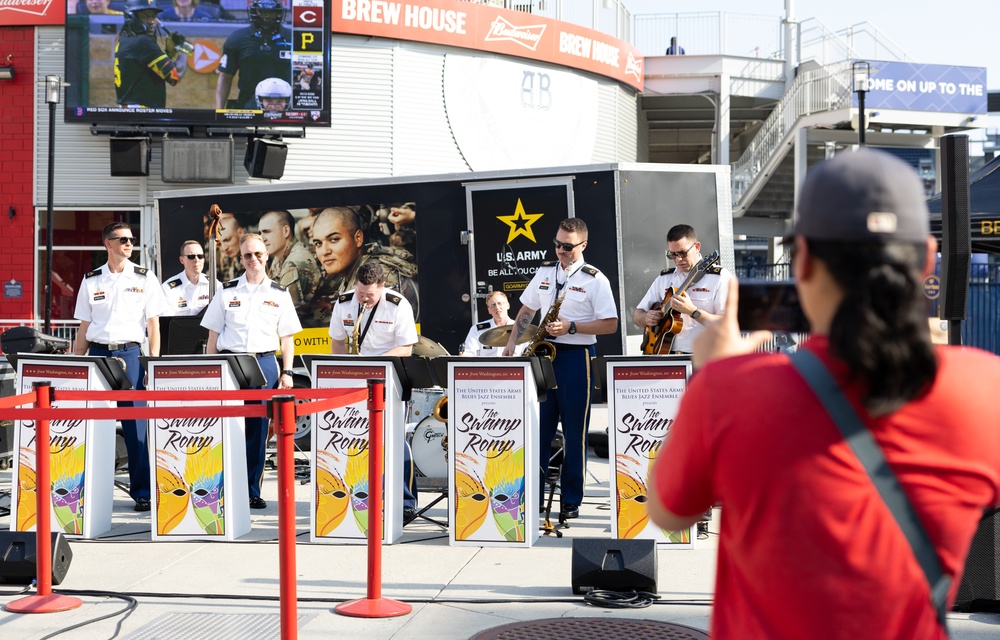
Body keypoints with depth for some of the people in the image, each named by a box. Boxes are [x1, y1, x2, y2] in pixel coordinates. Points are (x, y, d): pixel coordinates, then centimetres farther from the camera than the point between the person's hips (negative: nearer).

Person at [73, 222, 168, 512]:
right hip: (98, 353, 2)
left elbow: (153, 325, 3)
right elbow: (84, 326, 12)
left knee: (135, 425, -4)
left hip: (129, 352, -2)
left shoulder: (144, 278, 4)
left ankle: (141, 491, 1)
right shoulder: (91, 280, 9)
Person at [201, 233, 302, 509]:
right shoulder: (226, 292, 8)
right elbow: (213, 335, 9)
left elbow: (287, 337, 10)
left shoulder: (279, 294, 9)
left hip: (265, 363, 1)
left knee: (258, 429, 2)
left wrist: (287, 372, 1)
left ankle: (252, 491, 10)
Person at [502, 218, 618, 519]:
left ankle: (571, 502, 8)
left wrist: (571, 327, -17)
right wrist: (512, 342, 7)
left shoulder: (595, 280, -4)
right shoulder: (545, 272, 11)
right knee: (537, 428, 5)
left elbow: (610, 324, -9)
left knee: (575, 433, 0)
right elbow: (526, 310, 19)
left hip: (576, 358, -5)